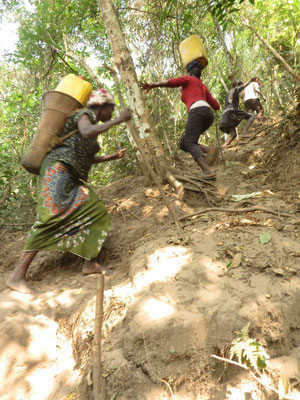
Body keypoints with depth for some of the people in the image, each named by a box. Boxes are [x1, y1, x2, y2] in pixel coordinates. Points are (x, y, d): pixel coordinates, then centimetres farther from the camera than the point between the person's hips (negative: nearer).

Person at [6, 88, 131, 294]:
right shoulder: (84, 114, -1)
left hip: (72, 178, 10)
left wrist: (114, 156, 26)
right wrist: (118, 120, -18)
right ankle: (18, 276, -20)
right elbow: (87, 133, -25)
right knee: (52, 218, -21)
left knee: (97, 212, 1)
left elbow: (89, 159, 29)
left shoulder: (93, 124, 26)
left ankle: (90, 263, 2)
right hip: (59, 169, -10)